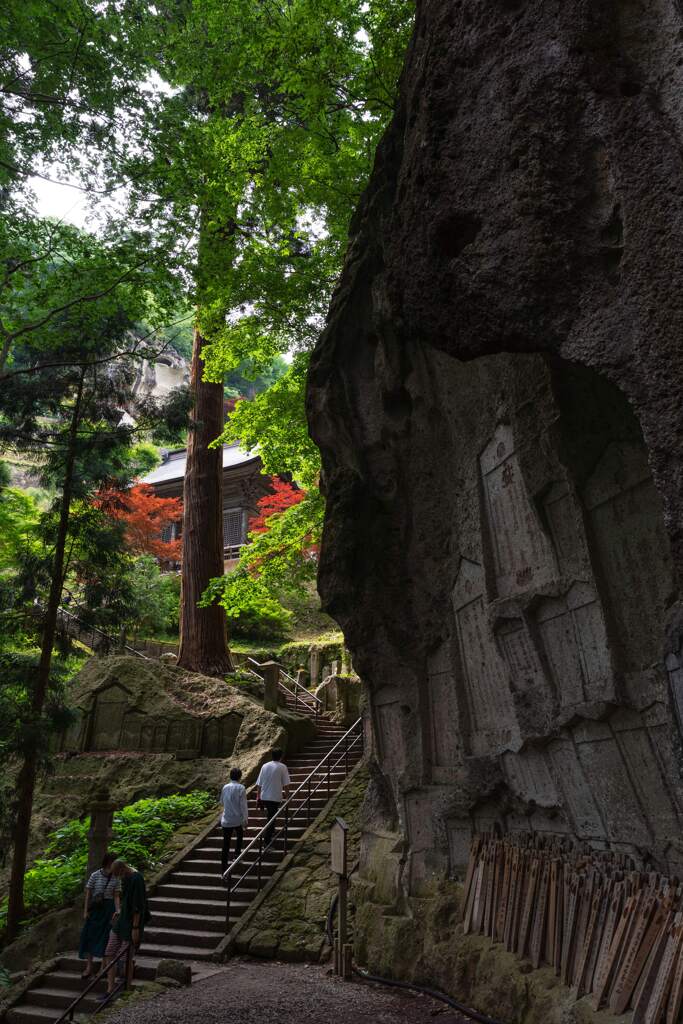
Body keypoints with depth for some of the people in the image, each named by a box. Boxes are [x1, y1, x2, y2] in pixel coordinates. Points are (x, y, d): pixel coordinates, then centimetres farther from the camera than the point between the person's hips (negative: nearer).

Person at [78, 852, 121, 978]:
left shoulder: (116, 878, -5)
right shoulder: (95, 875, -9)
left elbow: (116, 897, -2)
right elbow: (88, 894, -3)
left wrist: (117, 912, -11)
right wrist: (85, 911, -4)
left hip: (108, 908, 0)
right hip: (95, 908, 0)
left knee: (105, 936, 4)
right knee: (90, 935, 3)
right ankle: (89, 966, 17)